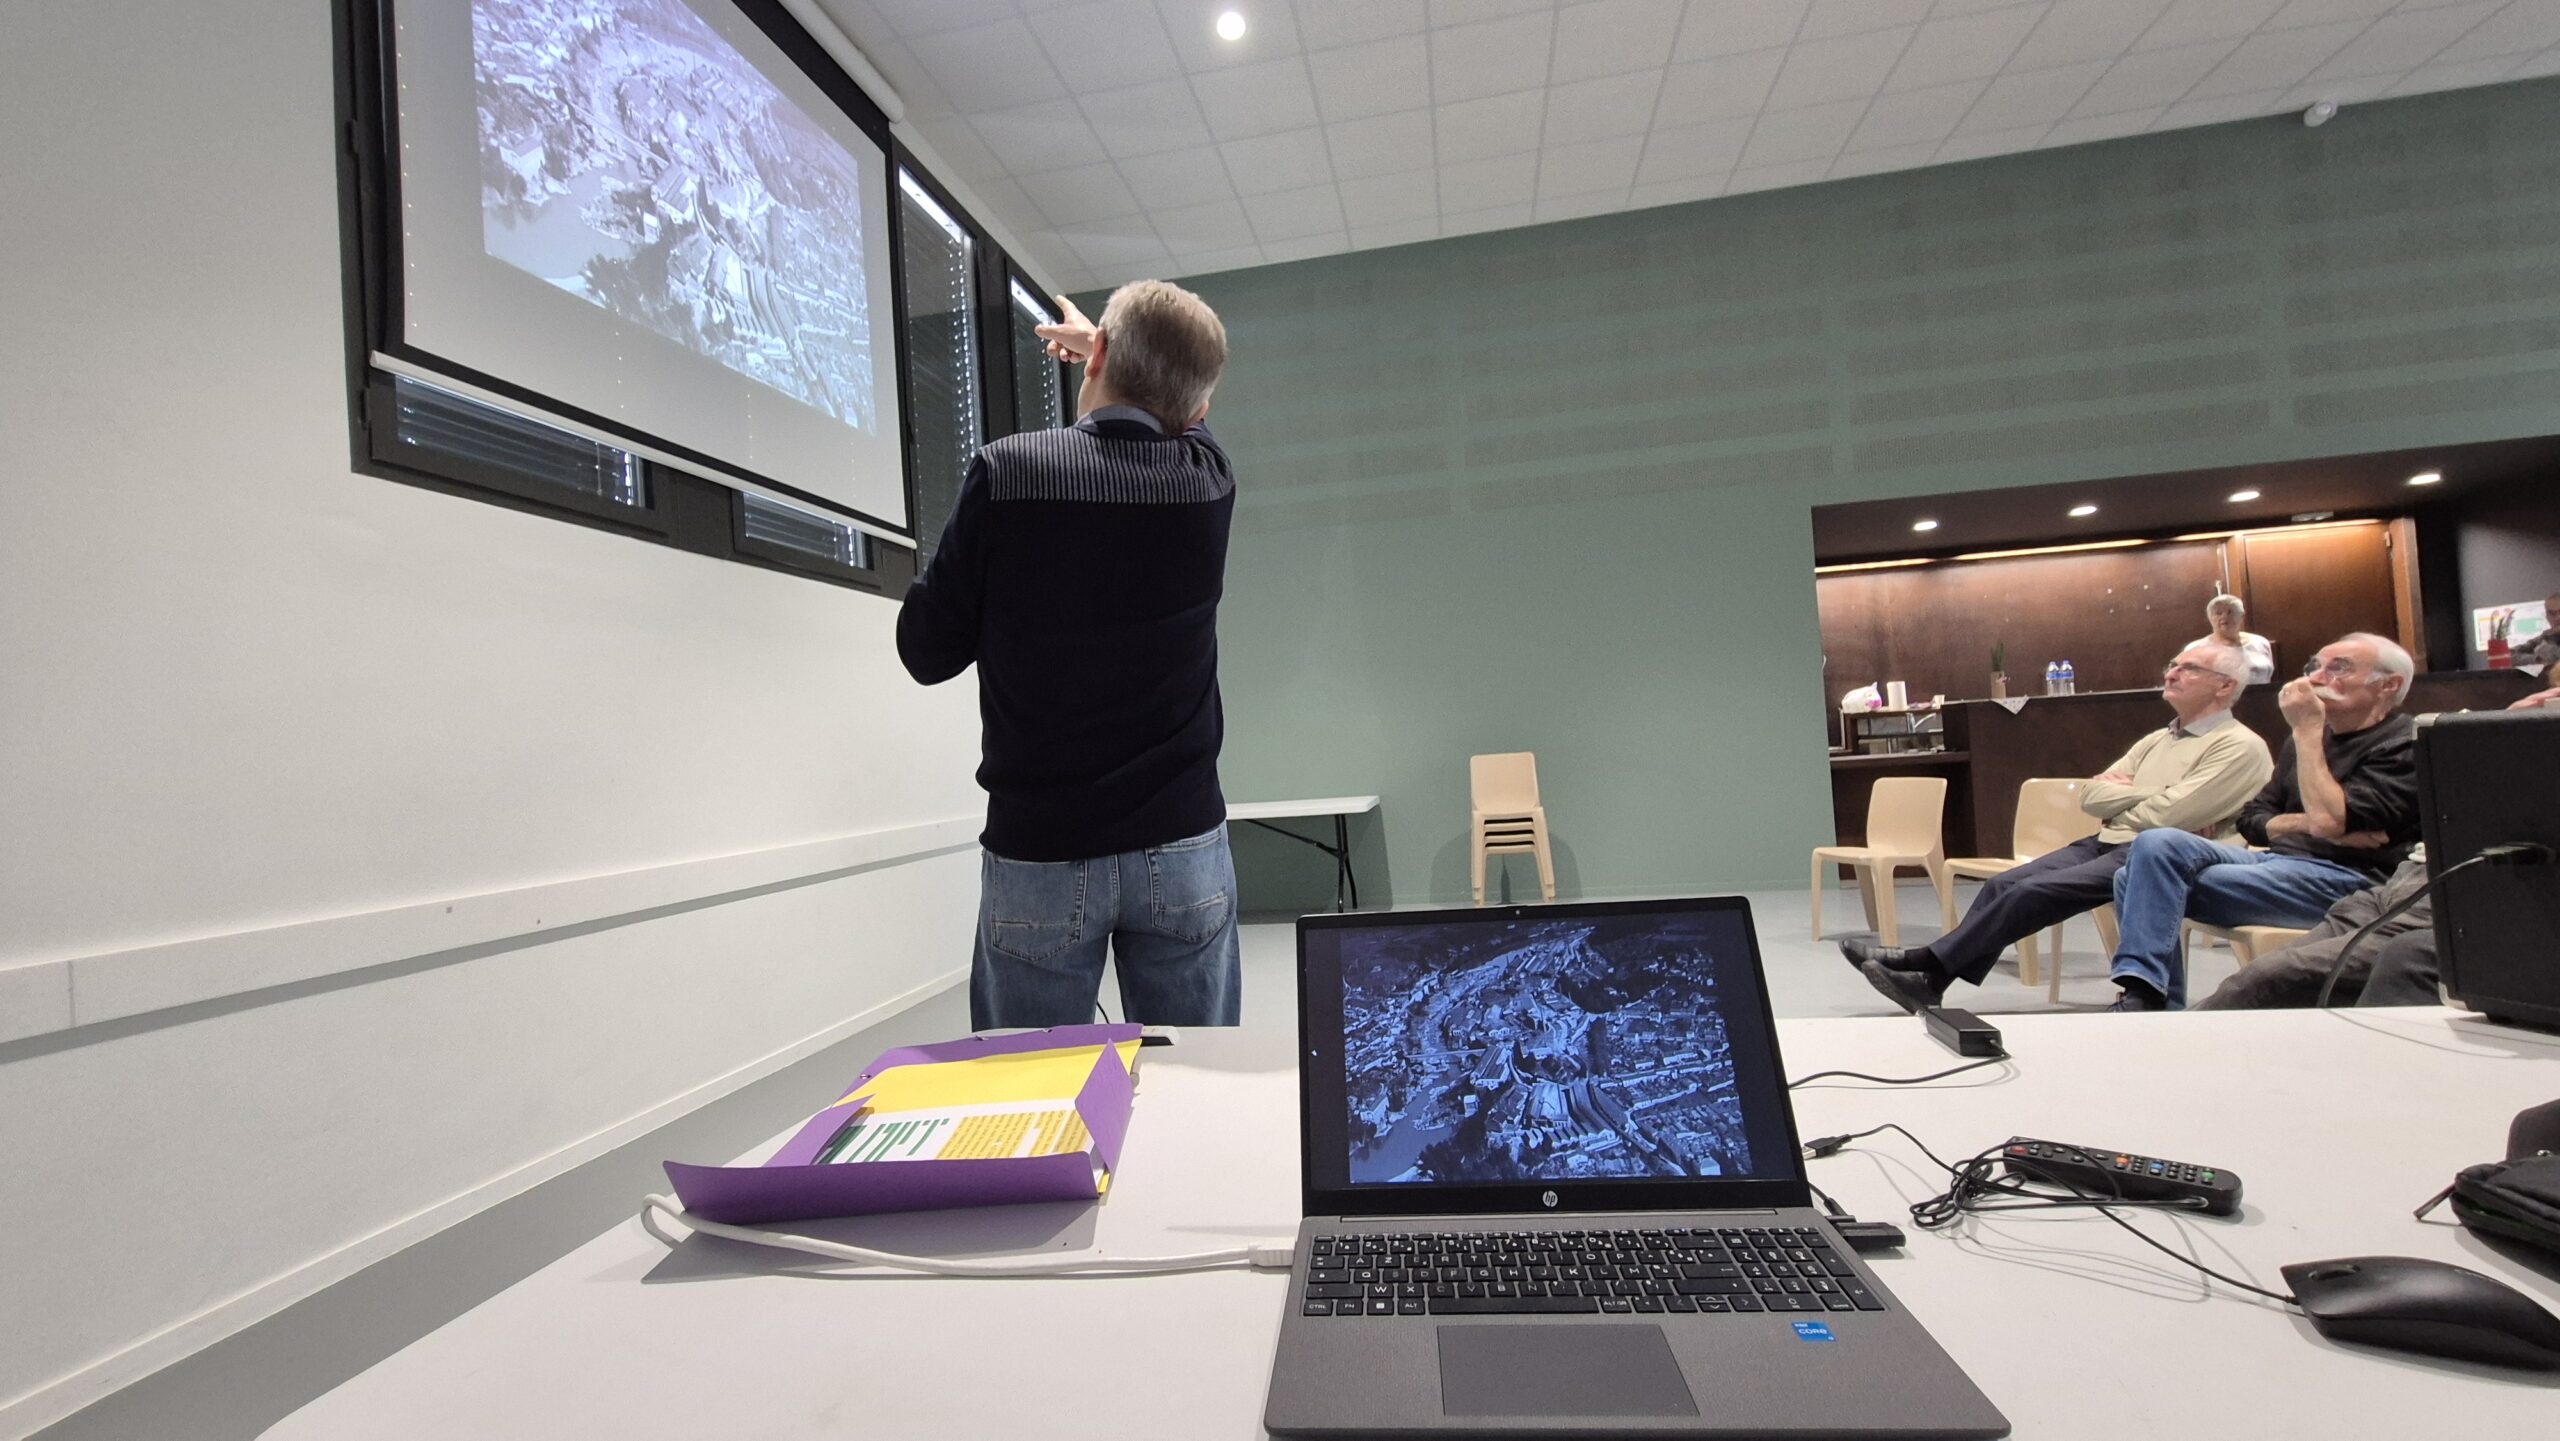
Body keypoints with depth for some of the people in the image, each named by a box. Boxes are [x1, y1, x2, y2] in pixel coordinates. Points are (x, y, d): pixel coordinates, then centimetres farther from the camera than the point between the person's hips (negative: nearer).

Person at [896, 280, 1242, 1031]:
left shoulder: (1004, 473, -12)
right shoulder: (1209, 481, -3)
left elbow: (926, 651, -3)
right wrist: (1105, 349, 40)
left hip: (1039, 857, -2)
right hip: (1183, 851, 2)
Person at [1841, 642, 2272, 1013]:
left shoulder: (2240, 747, -5)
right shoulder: (2158, 739, 20)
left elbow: (2166, 816, -17)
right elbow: (2090, 796, 11)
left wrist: (2121, 794, 2)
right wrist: (2147, 795, -5)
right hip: (2105, 844, 8)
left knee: (2033, 892, -24)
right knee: (2004, 884, -11)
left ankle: (1926, 964, -19)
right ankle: (1931, 978, -18)